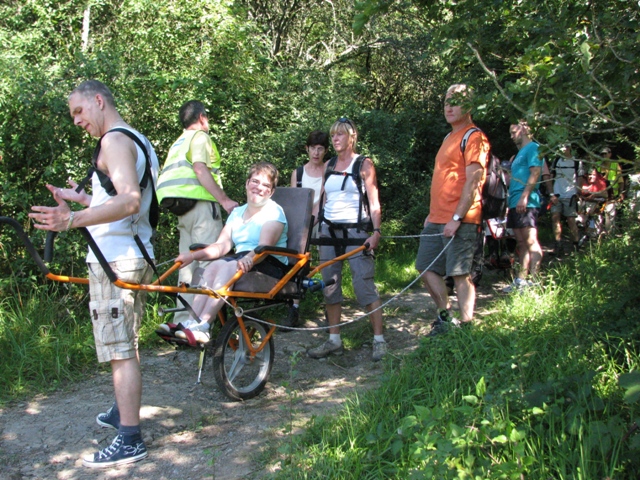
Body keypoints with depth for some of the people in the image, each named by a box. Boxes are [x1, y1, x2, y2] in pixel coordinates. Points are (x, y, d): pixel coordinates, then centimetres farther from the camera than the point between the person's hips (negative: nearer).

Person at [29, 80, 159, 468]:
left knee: (120, 350, -6)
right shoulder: (140, 141, 19)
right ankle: (123, 413, 36)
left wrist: (73, 220, -37)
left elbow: (129, 201, -26)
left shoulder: (115, 141, -12)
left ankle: (130, 441, -1)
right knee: (127, 344, 21)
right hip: (137, 256, 10)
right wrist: (82, 198, 27)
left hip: (114, 259, -10)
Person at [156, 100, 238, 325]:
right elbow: (200, 170, -15)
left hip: (180, 205, 9)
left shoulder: (179, 142, 28)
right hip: (199, 202, -9)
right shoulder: (200, 136, -1)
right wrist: (224, 199, -20)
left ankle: (183, 319, 13)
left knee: (188, 263, 11)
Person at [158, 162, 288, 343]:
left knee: (226, 266, -32)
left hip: (270, 266, -6)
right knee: (213, 266, -25)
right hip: (241, 260, 6)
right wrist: (194, 255, -10)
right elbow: (222, 245, 5)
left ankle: (201, 326, -41)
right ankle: (192, 322, -35)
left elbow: (264, 247, -20)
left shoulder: (274, 211, -3)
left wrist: (249, 258, -42)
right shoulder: (237, 213, 17)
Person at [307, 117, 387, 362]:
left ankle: (379, 339, 0)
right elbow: (322, 199, 16)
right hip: (329, 230, 5)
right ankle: (334, 340, 14)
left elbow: (374, 202, -4)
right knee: (330, 286, 5)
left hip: (355, 231, -5)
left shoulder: (363, 164, 1)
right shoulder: (328, 165, 14)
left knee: (364, 285, -9)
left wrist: (376, 232, -15)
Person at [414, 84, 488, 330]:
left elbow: (473, 182, -17)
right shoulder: (449, 138, 20)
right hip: (436, 220, 10)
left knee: (460, 274, -6)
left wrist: (456, 218, -21)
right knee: (426, 269, 11)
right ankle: (445, 317, 24)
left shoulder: (473, 137, -8)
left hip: (459, 221, -9)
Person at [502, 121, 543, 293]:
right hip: (516, 202, 10)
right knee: (522, 243, 10)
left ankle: (534, 281, -15)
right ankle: (521, 279, 13)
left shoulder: (532, 147, -3)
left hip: (527, 203, -10)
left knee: (531, 241, -13)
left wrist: (524, 196, -22)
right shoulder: (520, 152, 25)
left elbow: (536, 172, -15)